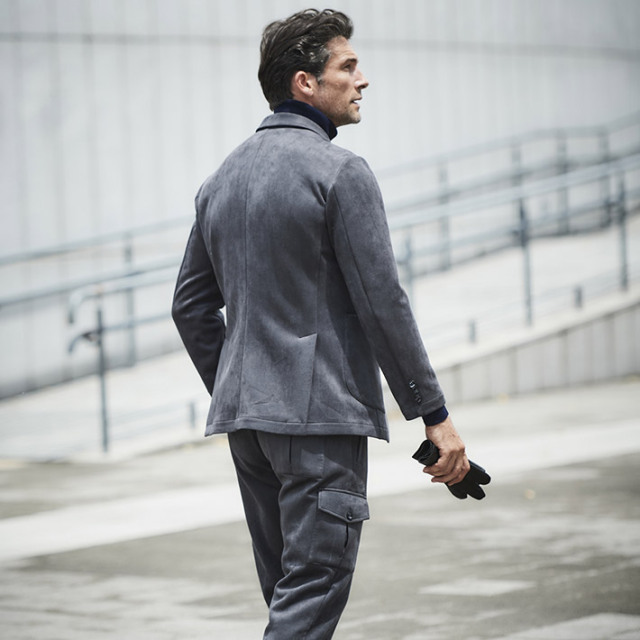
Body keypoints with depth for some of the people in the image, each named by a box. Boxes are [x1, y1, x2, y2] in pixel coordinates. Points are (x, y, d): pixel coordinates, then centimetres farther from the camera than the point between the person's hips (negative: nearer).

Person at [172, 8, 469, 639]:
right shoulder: (340, 172, -10)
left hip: (244, 417, 8)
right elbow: (382, 303, -13)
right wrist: (434, 414, -8)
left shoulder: (222, 179, 14)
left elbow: (191, 306, 17)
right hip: (320, 414, -8)